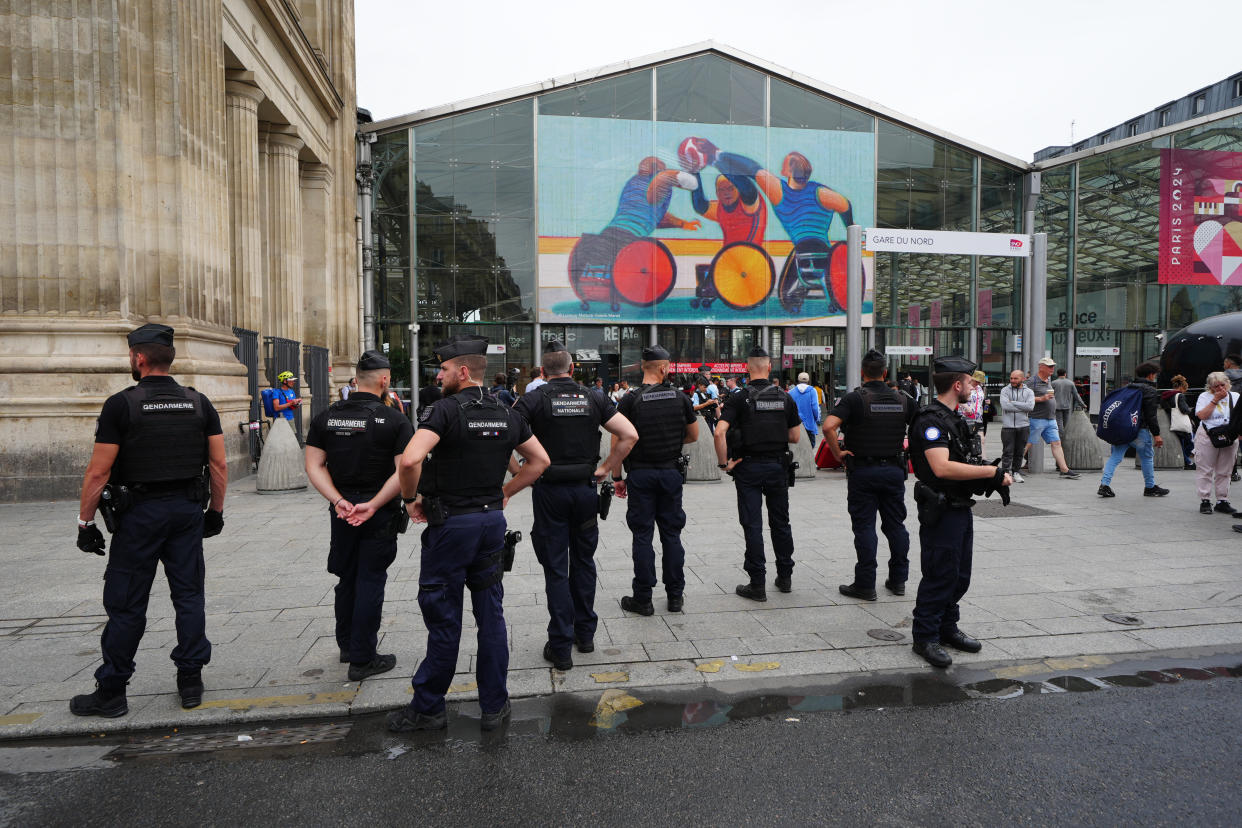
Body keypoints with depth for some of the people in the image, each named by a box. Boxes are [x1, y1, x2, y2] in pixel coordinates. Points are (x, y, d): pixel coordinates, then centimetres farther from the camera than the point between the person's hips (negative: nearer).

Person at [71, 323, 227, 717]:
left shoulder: (121, 404, -9)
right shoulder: (199, 403, 3)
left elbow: (98, 472, -10)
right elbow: (219, 465, 4)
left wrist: (85, 522, 0)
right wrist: (216, 510, 14)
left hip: (140, 513, -4)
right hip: (188, 509, 4)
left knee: (126, 604, 6)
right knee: (188, 595, 10)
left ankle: (111, 692, 17)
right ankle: (190, 682, 17)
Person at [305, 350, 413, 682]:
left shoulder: (326, 417, 1)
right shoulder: (395, 421, -13)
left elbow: (314, 466, -3)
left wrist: (339, 501, -9)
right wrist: (373, 505, -16)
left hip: (341, 511, 4)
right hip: (380, 515, -4)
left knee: (346, 579, 20)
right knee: (370, 582, 5)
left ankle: (347, 645, 35)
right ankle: (362, 659, 12)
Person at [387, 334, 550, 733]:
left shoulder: (447, 409, -14)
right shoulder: (506, 413, 6)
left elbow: (410, 460, -27)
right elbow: (540, 461, 14)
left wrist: (410, 498, -10)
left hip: (450, 523, -5)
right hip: (493, 520, 6)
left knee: (443, 618, 5)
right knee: (491, 615, 11)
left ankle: (427, 708, 20)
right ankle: (494, 706, 20)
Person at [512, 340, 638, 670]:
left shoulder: (533, 399, -5)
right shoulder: (593, 398, 2)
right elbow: (629, 435, -4)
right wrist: (606, 468, 1)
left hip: (549, 490, -2)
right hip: (586, 488, 3)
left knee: (555, 568, 4)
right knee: (583, 561, 18)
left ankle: (560, 647, 8)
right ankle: (585, 634, 28)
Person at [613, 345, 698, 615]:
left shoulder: (630, 400, -8)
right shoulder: (680, 398, 1)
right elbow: (694, 436, 12)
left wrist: (616, 477, -1)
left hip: (640, 475, -2)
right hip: (671, 472, 3)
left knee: (642, 536, 3)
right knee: (671, 533, 11)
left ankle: (643, 599, 8)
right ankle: (675, 596, 18)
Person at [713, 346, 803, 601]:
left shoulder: (739, 399, -9)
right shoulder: (785, 398, 2)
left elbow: (720, 432, -21)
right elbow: (795, 436, 6)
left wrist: (724, 462, -11)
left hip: (748, 467, -3)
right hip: (778, 465, 3)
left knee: (752, 525, 1)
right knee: (780, 523, 16)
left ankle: (757, 584, 3)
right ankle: (785, 577, 26)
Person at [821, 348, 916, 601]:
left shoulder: (854, 398, -10)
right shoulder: (902, 400, 4)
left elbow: (828, 426, -23)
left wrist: (838, 454, -12)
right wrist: (908, 447, 14)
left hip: (862, 470, -4)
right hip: (894, 469, 4)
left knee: (864, 527, 1)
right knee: (896, 525, 14)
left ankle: (865, 585, 5)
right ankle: (898, 580, 23)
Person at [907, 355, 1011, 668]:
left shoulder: (954, 419, 15)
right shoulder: (931, 420, -19)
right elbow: (942, 468, -31)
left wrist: (993, 479, 4)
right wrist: (992, 472, -26)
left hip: (961, 509, 10)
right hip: (941, 512, -10)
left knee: (959, 575, 16)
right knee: (939, 575, -3)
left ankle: (947, 628, 30)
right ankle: (925, 637, 8)